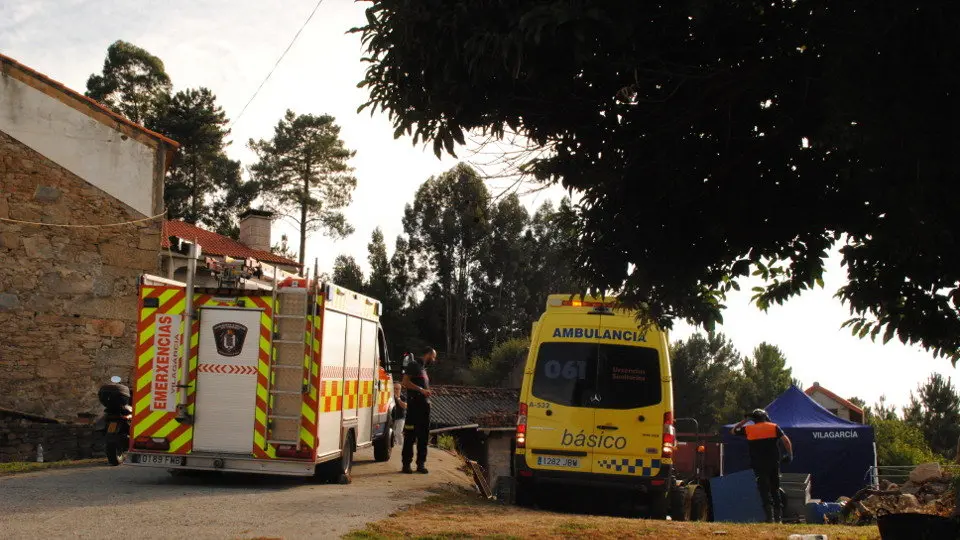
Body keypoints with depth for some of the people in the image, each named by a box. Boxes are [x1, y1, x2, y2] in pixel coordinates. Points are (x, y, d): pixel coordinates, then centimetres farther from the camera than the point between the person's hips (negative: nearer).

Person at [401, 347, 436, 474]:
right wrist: (421, 389, -17)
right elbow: (405, 382, -13)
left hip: (424, 405, 9)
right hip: (414, 404, -9)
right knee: (410, 435, -7)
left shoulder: (423, 368, 23)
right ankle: (406, 463, -4)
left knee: (424, 435, 7)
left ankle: (421, 463, 10)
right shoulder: (414, 365, -3)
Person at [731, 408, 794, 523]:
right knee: (775, 490, 12)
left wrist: (745, 420, 24)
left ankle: (770, 517, -9)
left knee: (765, 490, 1)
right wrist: (790, 455, 6)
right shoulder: (774, 427, 5)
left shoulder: (748, 429, 4)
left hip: (759, 465, -1)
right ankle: (778, 517, 10)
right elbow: (787, 441, -3)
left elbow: (733, 431, 21)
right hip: (774, 464, 1)